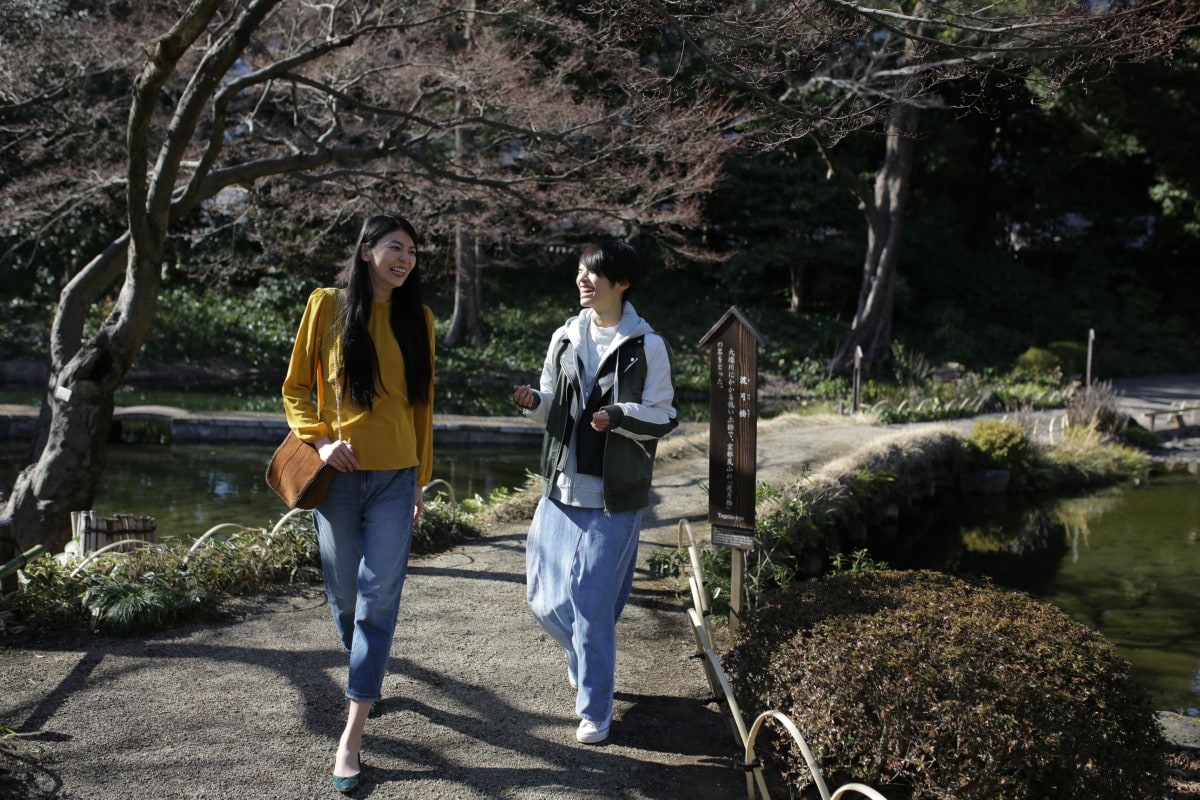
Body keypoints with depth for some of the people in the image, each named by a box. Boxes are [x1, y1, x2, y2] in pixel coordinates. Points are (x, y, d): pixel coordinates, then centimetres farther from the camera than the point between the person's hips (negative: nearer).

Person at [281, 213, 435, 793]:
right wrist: (321, 439, -11)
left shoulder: (417, 318, 6)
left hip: (394, 478, 0)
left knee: (379, 598, -6)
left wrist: (421, 478, 11)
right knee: (343, 591, 11)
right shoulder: (327, 306, 1)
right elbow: (295, 388, 5)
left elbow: (422, 403, 11)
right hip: (339, 475, 0)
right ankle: (365, 674, 40)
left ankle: (351, 738, -4)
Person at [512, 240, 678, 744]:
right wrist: (535, 401, -8)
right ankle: (586, 660, 39)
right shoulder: (565, 338, 7)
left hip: (614, 497, -5)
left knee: (592, 603, -4)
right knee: (545, 599, 9)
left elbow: (664, 418, -5)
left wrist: (618, 416, -23)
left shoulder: (647, 347, -6)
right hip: (561, 489, 5)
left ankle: (595, 709, 12)